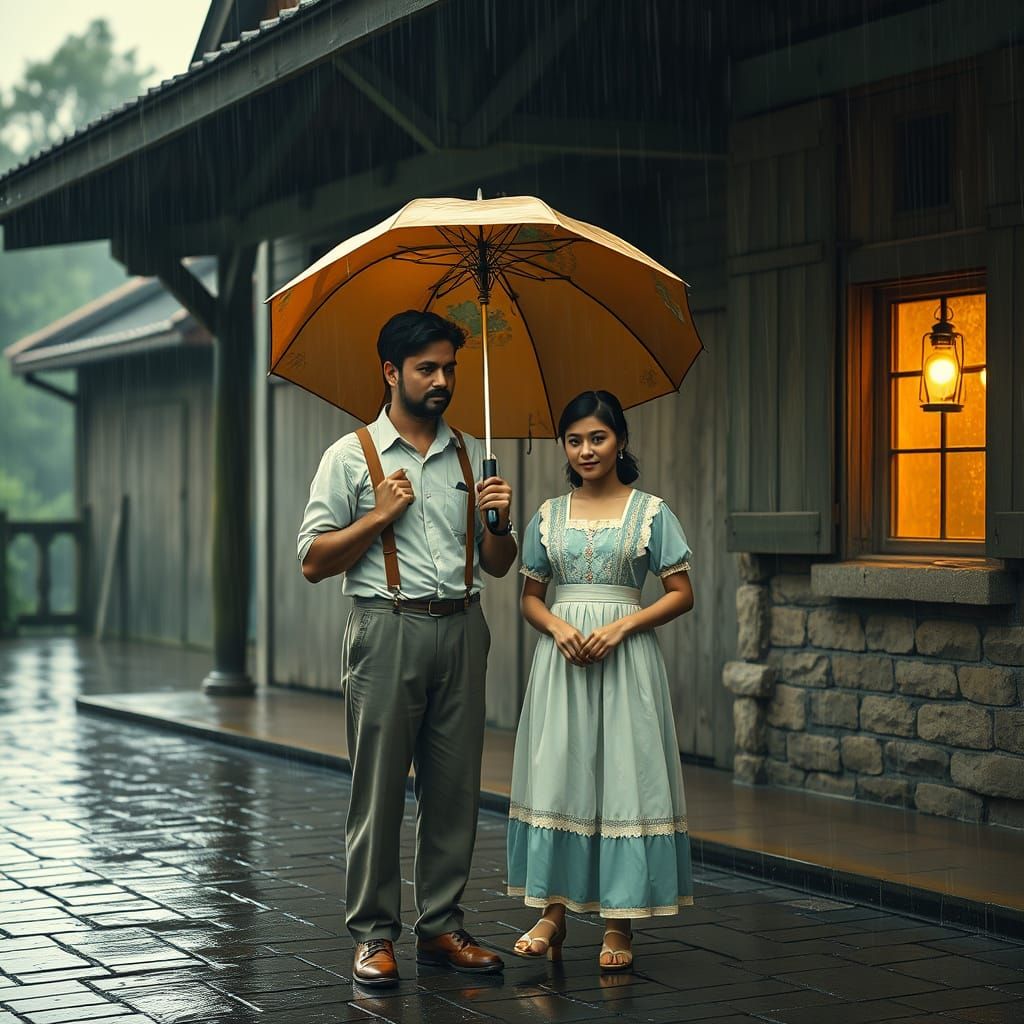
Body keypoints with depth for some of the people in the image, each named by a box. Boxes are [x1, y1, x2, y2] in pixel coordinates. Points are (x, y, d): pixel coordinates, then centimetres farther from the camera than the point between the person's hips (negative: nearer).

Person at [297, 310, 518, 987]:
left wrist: (499, 522, -2)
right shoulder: (353, 456, 3)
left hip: (461, 632, 4)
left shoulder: (471, 456, 15)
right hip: (389, 629, -4)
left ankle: (441, 926, 15)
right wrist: (382, 514, -10)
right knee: (379, 789, -2)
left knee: (455, 789, 5)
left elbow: (498, 566, 18)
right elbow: (315, 562, -1)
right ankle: (374, 935, 5)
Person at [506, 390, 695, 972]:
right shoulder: (549, 515, 9)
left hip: (626, 660, -3)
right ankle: (554, 911, 8)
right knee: (556, 776, 0)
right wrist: (558, 627, -8)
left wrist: (621, 626, -13)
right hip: (561, 659, 3)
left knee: (624, 778, -3)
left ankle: (620, 923, 3)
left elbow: (682, 594, 0)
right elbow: (531, 597, 13)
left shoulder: (650, 511, 1)